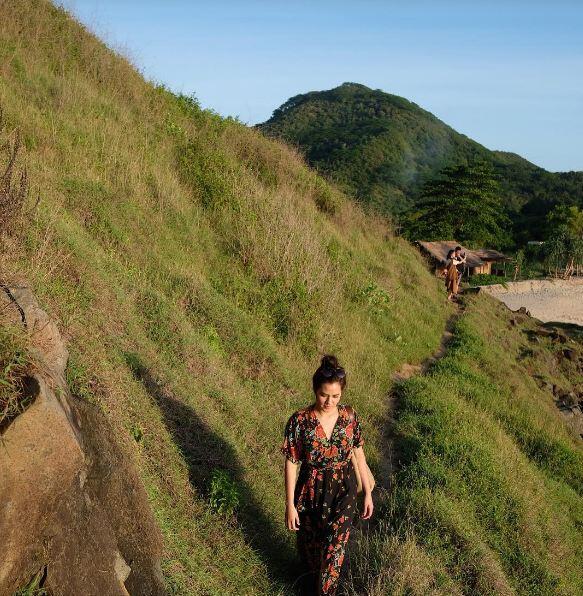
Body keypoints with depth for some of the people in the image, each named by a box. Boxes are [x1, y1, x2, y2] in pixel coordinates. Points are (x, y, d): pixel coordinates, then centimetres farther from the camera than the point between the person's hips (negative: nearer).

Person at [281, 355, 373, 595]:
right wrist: (290, 504, -10)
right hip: (310, 492, -1)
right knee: (309, 543, 22)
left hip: (343, 492, 1)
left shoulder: (350, 416, -12)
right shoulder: (299, 421, -21)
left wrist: (368, 492, 4)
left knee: (335, 547, 11)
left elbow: (359, 455, 0)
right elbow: (291, 464, -13)